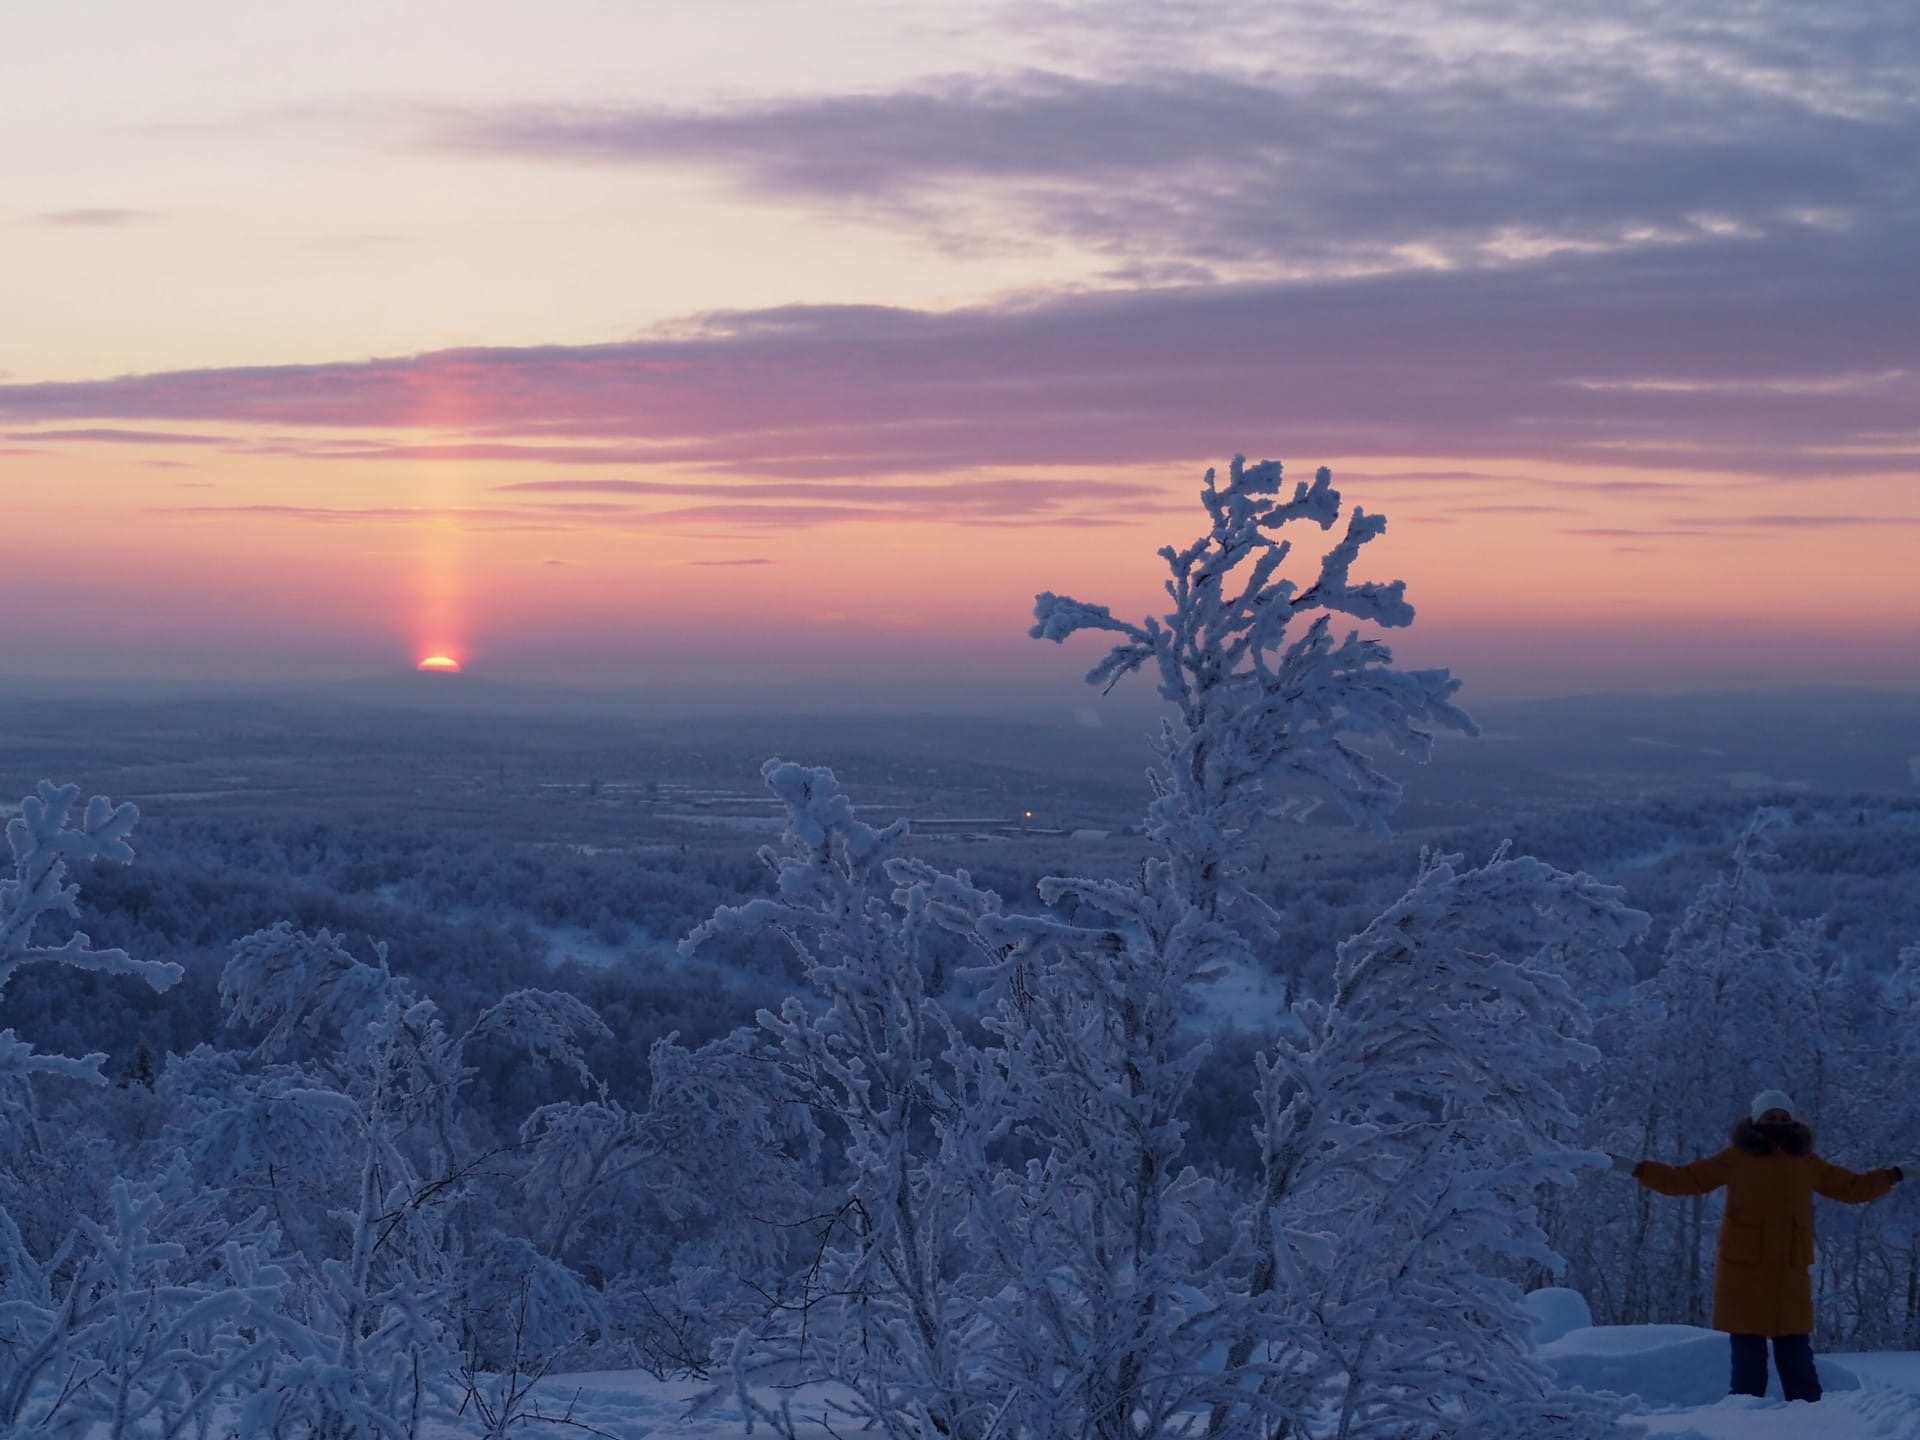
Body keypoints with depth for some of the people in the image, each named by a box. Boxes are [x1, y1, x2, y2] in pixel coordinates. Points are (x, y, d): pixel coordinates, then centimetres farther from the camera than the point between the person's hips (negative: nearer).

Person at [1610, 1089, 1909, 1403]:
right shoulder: (1737, 1158, 4)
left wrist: (1896, 1175, 21)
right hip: (1744, 1272, -2)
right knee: (1748, 1357, -1)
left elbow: (1853, 1188, 24)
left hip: (1791, 1274, 2)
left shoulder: (1806, 1162, 13)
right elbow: (1683, 1180, 5)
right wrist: (1637, 1169, -2)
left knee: (1796, 1357, 2)